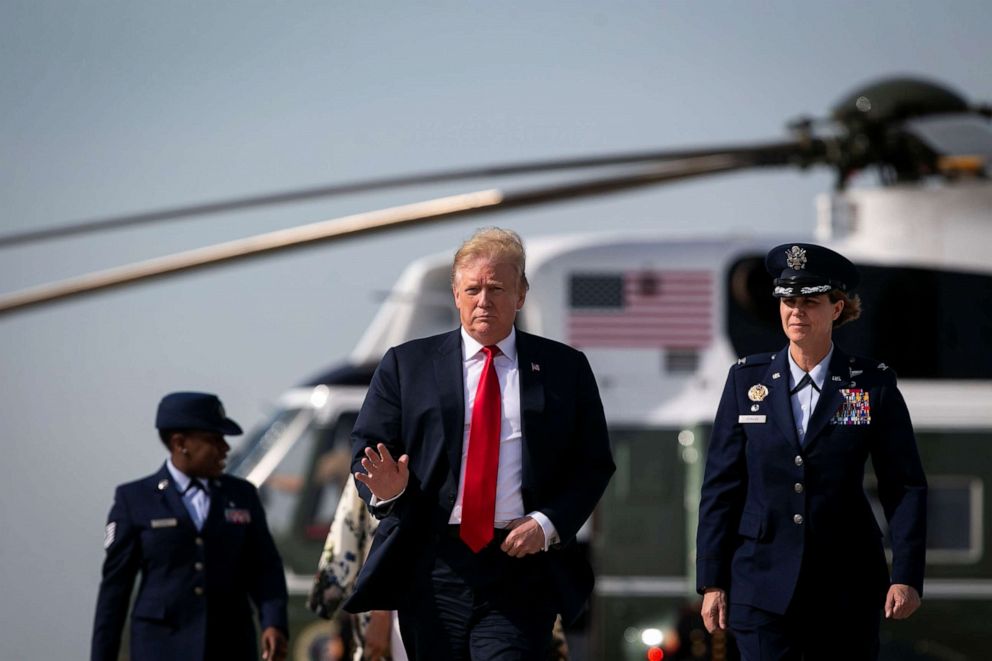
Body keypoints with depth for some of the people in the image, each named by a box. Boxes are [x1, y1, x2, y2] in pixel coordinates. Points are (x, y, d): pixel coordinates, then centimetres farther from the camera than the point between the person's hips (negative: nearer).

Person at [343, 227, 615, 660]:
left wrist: (548, 523, -7)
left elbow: (593, 465, 9)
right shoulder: (407, 364, 10)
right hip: (432, 566, 1)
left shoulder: (565, 369, 10)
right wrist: (384, 487, -16)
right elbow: (366, 447, 7)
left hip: (520, 564, -1)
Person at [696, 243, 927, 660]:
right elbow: (720, 485, 6)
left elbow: (905, 486, 2)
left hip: (846, 590, 0)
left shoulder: (873, 385, 2)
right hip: (764, 586, 0)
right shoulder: (747, 379, 5)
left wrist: (906, 576, -8)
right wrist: (711, 581, 1)